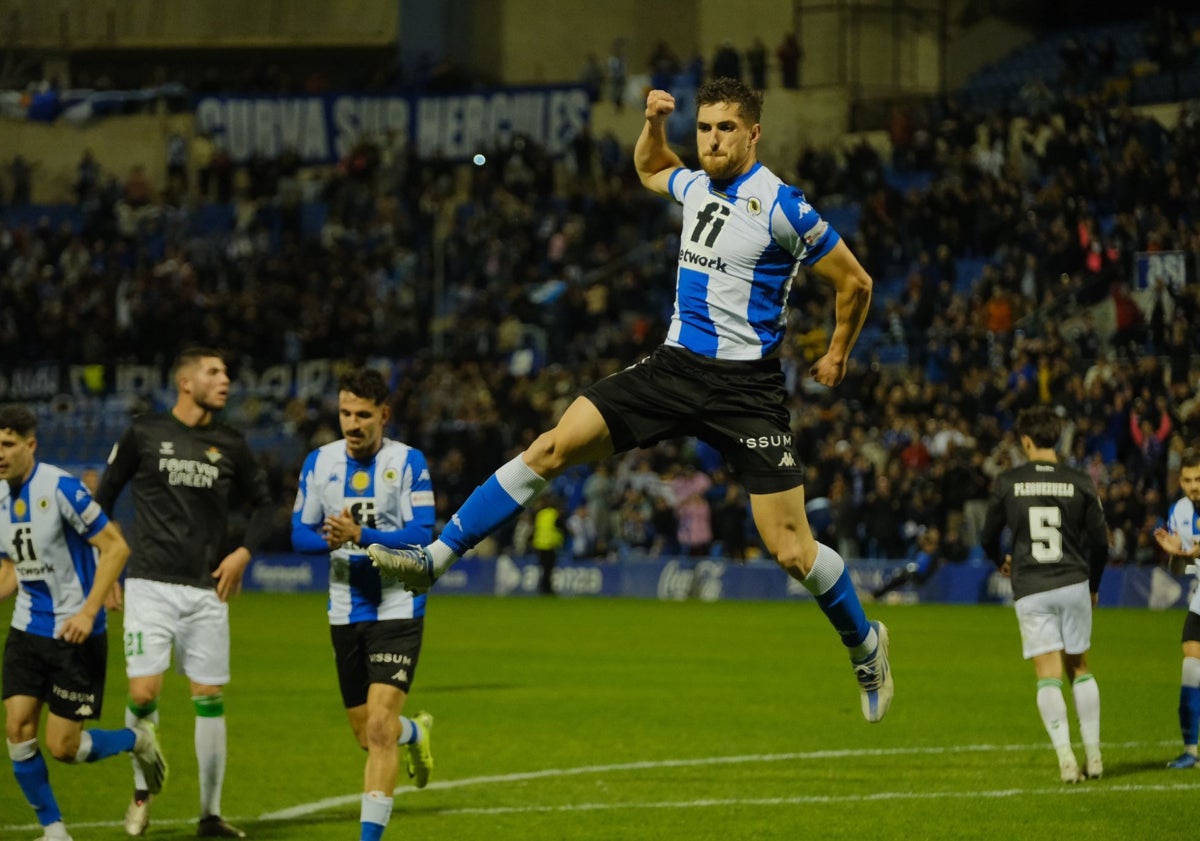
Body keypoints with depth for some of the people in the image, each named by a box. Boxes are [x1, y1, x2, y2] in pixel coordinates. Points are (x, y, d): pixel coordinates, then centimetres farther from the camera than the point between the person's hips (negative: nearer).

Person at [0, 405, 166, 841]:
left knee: (62, 747, -5)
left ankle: (138, 741, 23)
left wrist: (88, 611, -22)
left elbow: (115, 546, -16)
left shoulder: (61, 489, -17)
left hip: (75, 634, -6)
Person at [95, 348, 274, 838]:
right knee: (144, 693, -12)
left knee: (209, 698, 1)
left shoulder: (229, 446, 7)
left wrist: (244, 552, 2)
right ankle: (142, 790, 14)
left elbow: (263, 505, 18)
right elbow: (104, 497, 10)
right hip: (150, 586, -2)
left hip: (206, 591, 2)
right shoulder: (144, 433, 1)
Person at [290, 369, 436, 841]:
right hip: (345, 613, 5)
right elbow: (300, 533, 6)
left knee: (379, 727, -16)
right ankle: (415, 734, 49)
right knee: (367, 736, 14)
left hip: (397, 611, -5)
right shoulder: (320, 462, 4)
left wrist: (360, 535, -27)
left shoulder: (408, 462, -8)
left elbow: (421, 536, -15)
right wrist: (328, 539, -17)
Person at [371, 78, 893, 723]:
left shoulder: (781, 207, -12)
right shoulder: (695, 187, 9)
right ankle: (435, 557, -6)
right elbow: (648, 170, 34)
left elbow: (854, 283, -3)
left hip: (745, 389, -6)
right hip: (675, 366, 6)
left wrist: (837, 354, 8)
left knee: (791, 549, -7)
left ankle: (865, 642, 18)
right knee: (553, 446, -8)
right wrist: (654, 123, 15)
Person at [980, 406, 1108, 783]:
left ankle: (1065, 756, -11)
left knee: (1048, 675, 0)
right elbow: (1100, 542, 3)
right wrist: (1093, 585, 21)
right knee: (1079, 669, 15)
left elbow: (988, 537, 8)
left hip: (1030, 591, -1)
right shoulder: (1079, 482, -1)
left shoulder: (1007, 482, -2)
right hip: (1073, 583, 1)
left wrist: (1001, 561, 32)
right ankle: (1093, 754, 15)